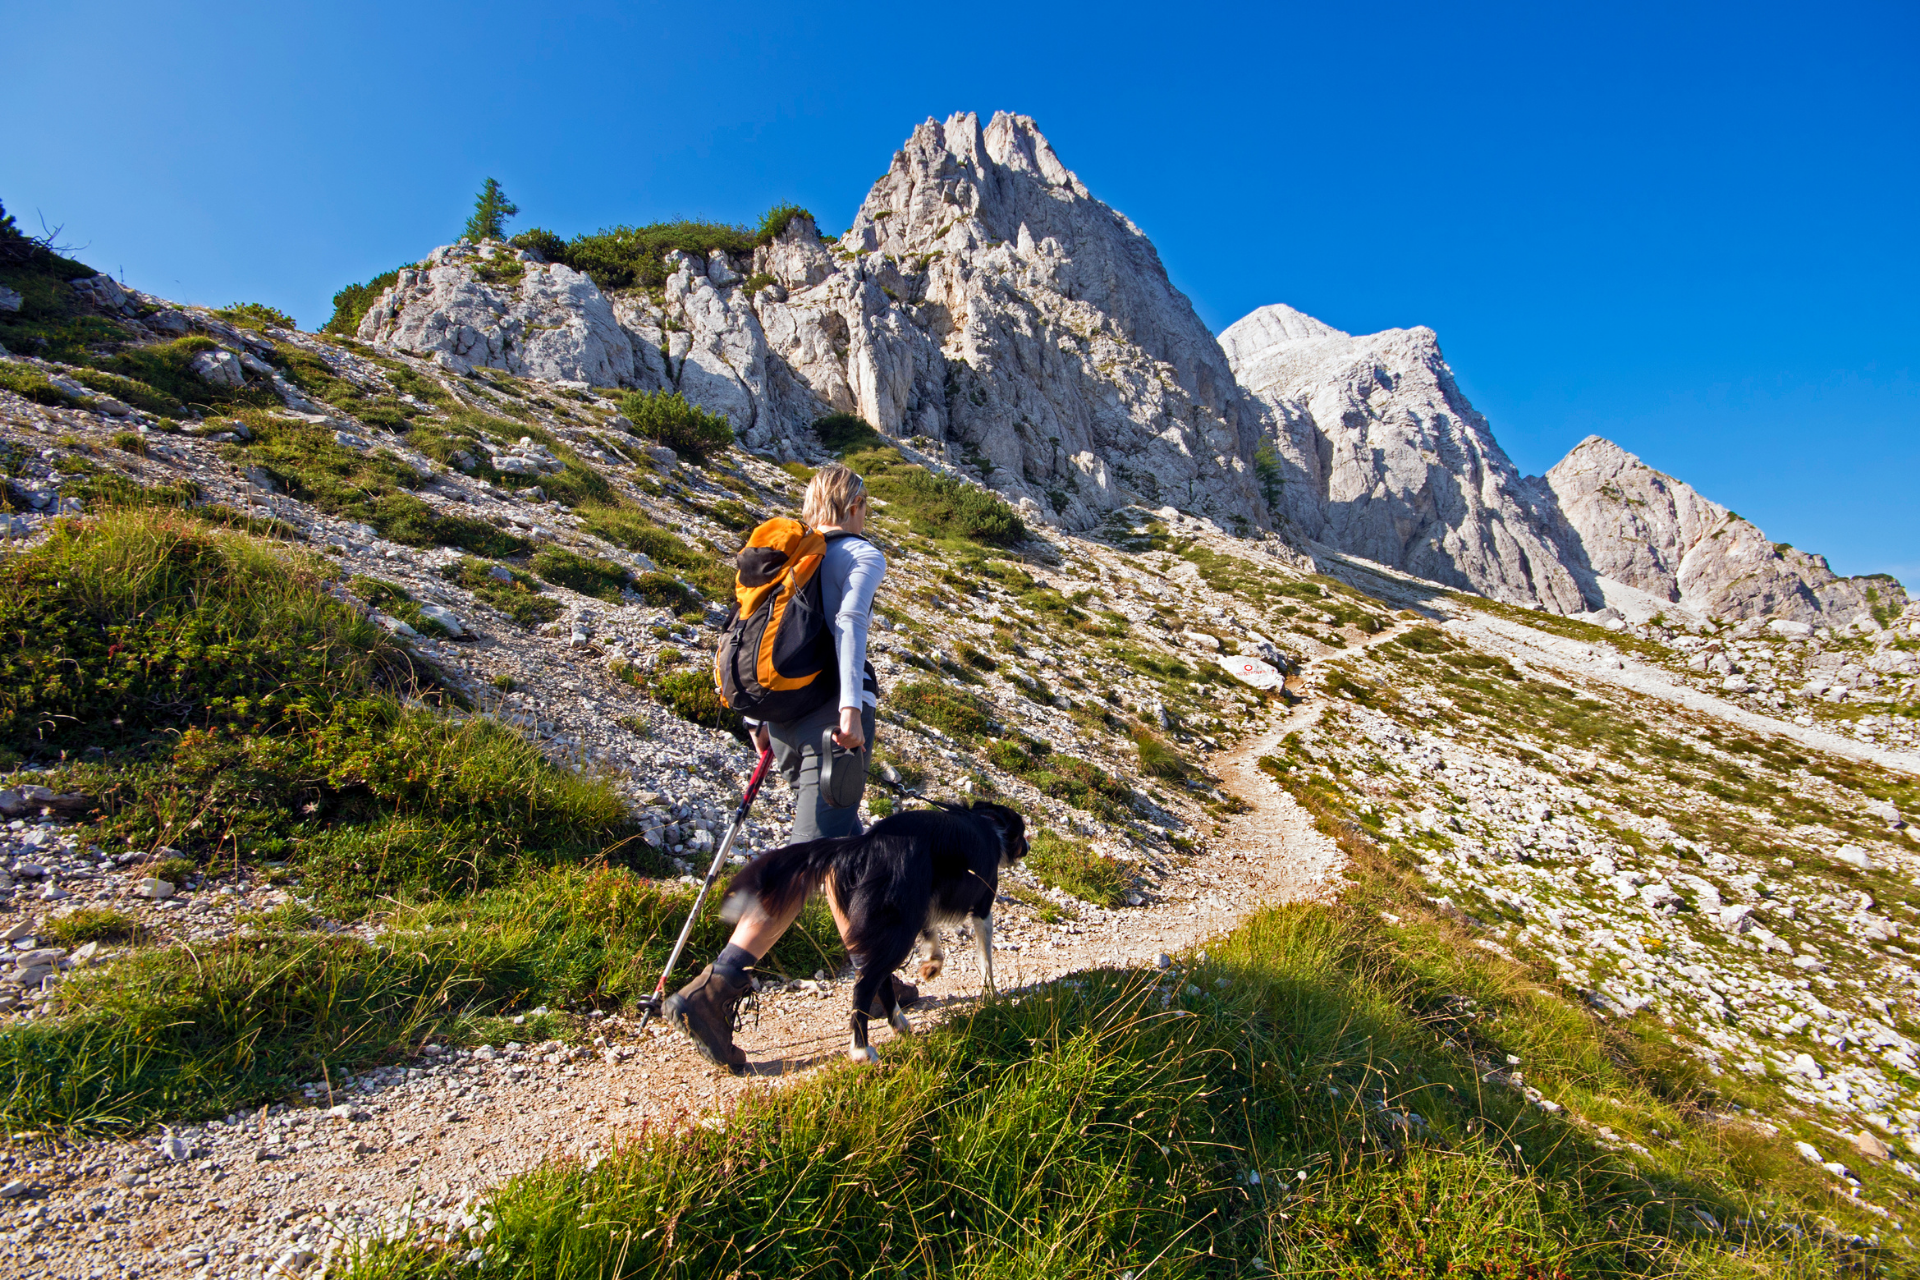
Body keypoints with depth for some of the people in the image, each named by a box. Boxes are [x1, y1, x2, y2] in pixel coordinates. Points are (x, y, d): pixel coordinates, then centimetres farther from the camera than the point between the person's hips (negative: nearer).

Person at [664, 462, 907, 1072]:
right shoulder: (863, 555, 0)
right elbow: (848, 622, -19)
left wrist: (760, 720, 17)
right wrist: (851, 705, -26)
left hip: (784, 717, 8)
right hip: (830, 717, -8)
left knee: (845, 845, 19)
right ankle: (710, 993, -13)